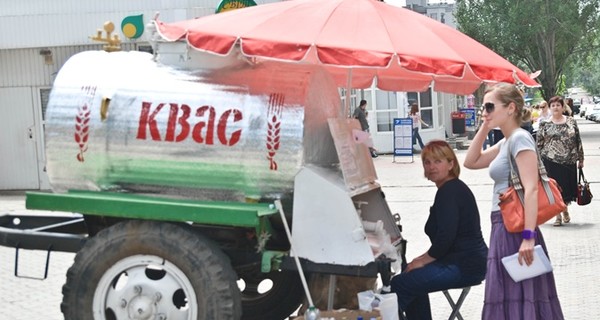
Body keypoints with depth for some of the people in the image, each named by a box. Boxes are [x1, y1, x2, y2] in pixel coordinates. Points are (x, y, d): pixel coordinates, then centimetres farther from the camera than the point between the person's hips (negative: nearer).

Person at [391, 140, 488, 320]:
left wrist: (424, 259, -10)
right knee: (412, 278, 22)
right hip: (465, 260, 11)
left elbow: (445, 237, -23)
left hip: (466, 266, -11)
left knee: (399, 285, -16)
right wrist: (425, 258, 10)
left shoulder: (449, 192, -15)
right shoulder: (452, 188, 17)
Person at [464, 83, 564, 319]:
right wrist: (485, 128, 11)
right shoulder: (506, 142, 13)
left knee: (517, 298, -4)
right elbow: (471, 162, 21)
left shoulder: (520, 138, -14)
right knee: (509, 297, 13)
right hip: (504, 228, 9)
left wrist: (528, 237, -28)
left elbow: (531, 189, -22)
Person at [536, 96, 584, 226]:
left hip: (569, 162, 2)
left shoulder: (571, 121, 6)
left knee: (567, 187, 8)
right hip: (551, 161, -1)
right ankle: (558, 216, 11)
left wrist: (580, 159, 7)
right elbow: (539, 144, 2)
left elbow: (578, 141, 8)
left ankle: (565, 210, 32)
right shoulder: (545, 124, 1)